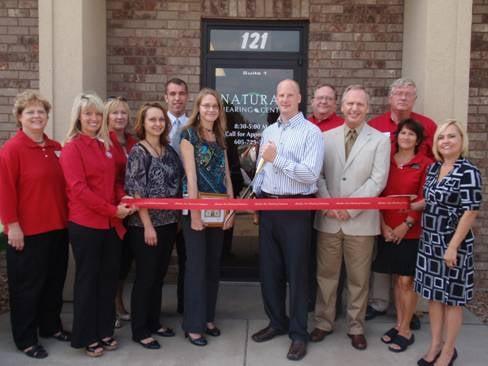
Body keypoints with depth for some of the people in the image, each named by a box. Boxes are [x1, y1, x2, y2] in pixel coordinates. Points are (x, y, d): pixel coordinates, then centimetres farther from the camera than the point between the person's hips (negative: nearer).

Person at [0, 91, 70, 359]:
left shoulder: (56, 148, 9)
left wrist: (66, 217, 12)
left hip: (57, 227, 7)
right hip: (27, 231, -6)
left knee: (55, 281, 16)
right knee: (27, 285, 6)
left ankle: (51, 326, 34)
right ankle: (25, 339, 19)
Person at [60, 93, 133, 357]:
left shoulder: (105, 145, 12)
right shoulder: (72, 147, -9)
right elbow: (78, 188, -16)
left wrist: (123, 198, -3)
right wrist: (113, 209, -16)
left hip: (110, 223, 7)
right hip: (85, 224, -6)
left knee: (109, 278, 12)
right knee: (88, 280, 5)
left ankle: (105, 331, 27)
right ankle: (86, 337, 19)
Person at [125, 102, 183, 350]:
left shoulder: (169, 150, 9)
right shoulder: (138, 152, -10)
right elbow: (136, 192, -14)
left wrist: (177, 218, 9)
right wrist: (147, 225, -17)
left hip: (168, 222, 7)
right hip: (146, 224, -6)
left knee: (159, 275, 15)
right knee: (145, 277, 2)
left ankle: (154, 323, 29)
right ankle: (139, 331, 15)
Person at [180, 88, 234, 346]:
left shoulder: (220, 138, 13)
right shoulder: (189, 134, -6)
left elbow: (226, 176, 11)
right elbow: (190, 176, -13)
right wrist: (194, 213, -17)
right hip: (196, 207, -6)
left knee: (214, 265, 11)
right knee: (196, 265, -1)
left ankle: (208, 318, 24)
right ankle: (193, 325, 10)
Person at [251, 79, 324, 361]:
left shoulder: (311, 132, -8)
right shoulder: (268, 132, 13)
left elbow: (311, 174, -18)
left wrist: (278, 159, -20)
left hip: (296, 208, -6)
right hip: (269, 207, 6)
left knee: (296, 272, 3)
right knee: (269, 269, 13)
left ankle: (299, 333, 17)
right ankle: (277, 322, 31)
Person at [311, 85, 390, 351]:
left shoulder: (380, 140, 0)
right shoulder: (325, 137, 7)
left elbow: (378, 180, -7)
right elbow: (317, 174, 4)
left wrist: (350, 206, -14)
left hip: (361, 220, -2)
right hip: (328, 218, 2)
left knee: (358, 278, 9)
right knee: (326, 274, 11)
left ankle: (356, 328, 25)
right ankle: (324, 322, 26)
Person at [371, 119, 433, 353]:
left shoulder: (425, 164, -5)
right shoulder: (386, 161, 6)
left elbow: (424, 199, -7)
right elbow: (379, 194, 5)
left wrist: (406, 224, -12)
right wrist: (383, 224, -4)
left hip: (411, 231, -3)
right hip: (388, 230, 4)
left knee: (406, 281, 1)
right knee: (397, 279, 12)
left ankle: (406, 331, 14)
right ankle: (399, 324, 24)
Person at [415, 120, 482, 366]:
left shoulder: (469, 172, -14)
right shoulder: (433, 168, 7)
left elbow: (471, 211, -18)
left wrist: (453, 246, -19)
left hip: (453, 243, -6)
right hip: (429, 242, 7)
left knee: (452, 297, 7)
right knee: (434, 294, 14)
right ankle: (435, 344, 29)